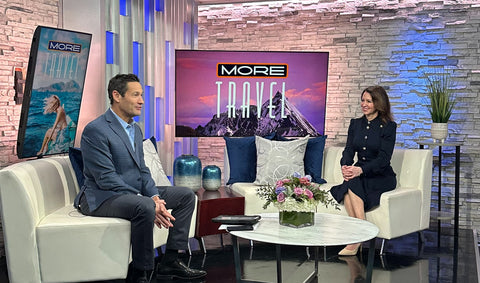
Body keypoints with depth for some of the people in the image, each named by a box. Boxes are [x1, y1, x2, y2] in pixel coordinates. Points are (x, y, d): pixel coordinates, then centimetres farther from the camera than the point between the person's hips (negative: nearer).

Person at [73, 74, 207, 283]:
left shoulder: (135, 129, 12)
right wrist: (149, 203, -26)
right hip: (101, 198, -9)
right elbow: (106, 179, -22)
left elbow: (142, 170, 12)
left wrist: (154, 197, -9)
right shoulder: (95, 130, -16)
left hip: (133, 193, 9)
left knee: (186, 195, 3)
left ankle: (170, 262, 3)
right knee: (144, 207, -37)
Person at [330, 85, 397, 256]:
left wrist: (361, 170, -31)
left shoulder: (389, 126, -4)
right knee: (348, 184, -32)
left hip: (381, 176, -4)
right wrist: (345, 166, -21)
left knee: (352, 184, -33)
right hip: (359, 175, 4)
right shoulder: (355, 124, 12)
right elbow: (349, 150, 3)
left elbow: (384, 158, -15)